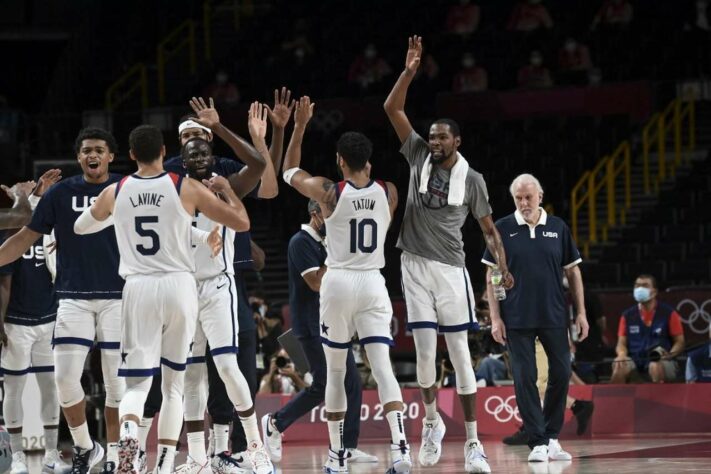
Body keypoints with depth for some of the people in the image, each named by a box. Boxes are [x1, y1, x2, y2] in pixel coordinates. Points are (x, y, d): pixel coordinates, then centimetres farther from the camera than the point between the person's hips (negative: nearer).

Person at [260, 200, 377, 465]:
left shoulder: (326, 243, 15)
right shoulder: (301, 242, -11)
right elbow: (316, 283, -19)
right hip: (312, 327, -9)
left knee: (352, 383, 2)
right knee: (323, 386, -10)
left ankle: (348, 448, 5)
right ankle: (275, 423, 7)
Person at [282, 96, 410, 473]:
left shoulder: (328, 192, -6)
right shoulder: (388, 193, 0)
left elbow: (289, 172, 12)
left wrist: (300, 126, 17)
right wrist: (366, 165, 27)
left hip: (339, 284, -1)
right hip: (373, 285, 2)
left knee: (335, 371, 12)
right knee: (383, 367, -6)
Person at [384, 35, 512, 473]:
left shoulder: (472, 179, 0)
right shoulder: (419, 156, 5)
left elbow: (488, 227, 6)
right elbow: (393, 109, -1)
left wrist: (502, 265, -9)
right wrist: (410, 72, -13)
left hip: (451, 269, -2)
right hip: (416, 266, 2)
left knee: (460, 354, -4)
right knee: (425, 350, -1)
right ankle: (432, 421, 23)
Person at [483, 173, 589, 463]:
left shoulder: (557, 228, 5)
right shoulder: (502, 229, 1)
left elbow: (572, 271, 10)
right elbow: (492, 276, 2)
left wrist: (581, 312, 5)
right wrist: (495, 317, -5)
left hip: (554, 317, 2)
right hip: (517, 319, -2)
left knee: (561, 374, 1)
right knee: (524, 378, -4)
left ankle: (552, 438, 16)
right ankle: (537, 443, 0)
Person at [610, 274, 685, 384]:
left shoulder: (668, 313, 2)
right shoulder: (628, 315, 11)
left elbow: (680, 342, 3)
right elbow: (622, 343, 10)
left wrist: (669, 355, -18)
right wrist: (622, 354, -14)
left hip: (661, 361, -3)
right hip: (635, 360, 3)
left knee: (655, 367, -39)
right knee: (619, 367, -31)